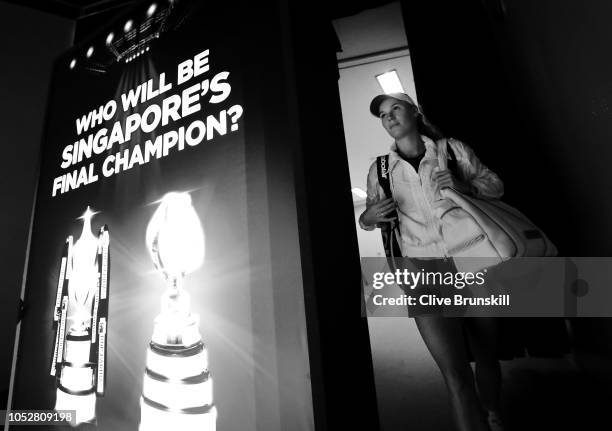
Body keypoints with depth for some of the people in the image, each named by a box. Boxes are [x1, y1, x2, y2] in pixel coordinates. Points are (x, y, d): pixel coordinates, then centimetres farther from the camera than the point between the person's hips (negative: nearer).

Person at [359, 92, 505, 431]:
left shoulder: (452, 149, 5)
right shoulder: (380, 169, 7)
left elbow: (496, 186, 13)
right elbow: (367, 218, 14)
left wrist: (462, 185, -6)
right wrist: (370, 216, -9)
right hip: (424, 273, -1)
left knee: (486, 356, 17)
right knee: (455, 374, -8)